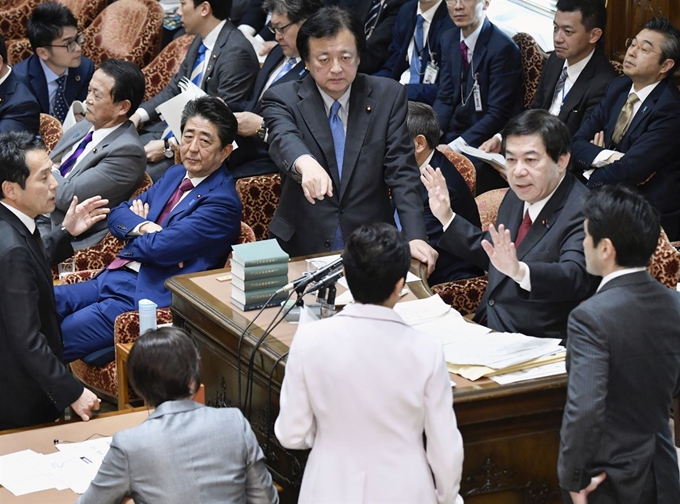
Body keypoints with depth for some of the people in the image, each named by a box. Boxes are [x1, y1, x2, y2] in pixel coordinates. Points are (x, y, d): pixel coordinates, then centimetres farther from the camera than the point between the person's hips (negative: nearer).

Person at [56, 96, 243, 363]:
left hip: (150, 297, -9)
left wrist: (132, 231, 3)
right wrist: (145, 227, -8)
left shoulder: (223, 202, -12)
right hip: (112, 279, 9)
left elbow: (160, 248, -19)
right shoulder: (175, 175, 16)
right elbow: (117, 215, 15)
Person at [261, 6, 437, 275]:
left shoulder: (388, 96, 4)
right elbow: (283, 139, -21)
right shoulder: (282, 99, 0)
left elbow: (401, 172, 0)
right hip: (303, 248, 0)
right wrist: (305, 163, -46)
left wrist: (414, 237, -15)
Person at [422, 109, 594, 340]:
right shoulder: (516, 197, 9)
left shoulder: (582, 211, -17)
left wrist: (519, 271, -49)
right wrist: (446, 217, 15)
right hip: (487, 328, 8)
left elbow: (575, 277, -33)